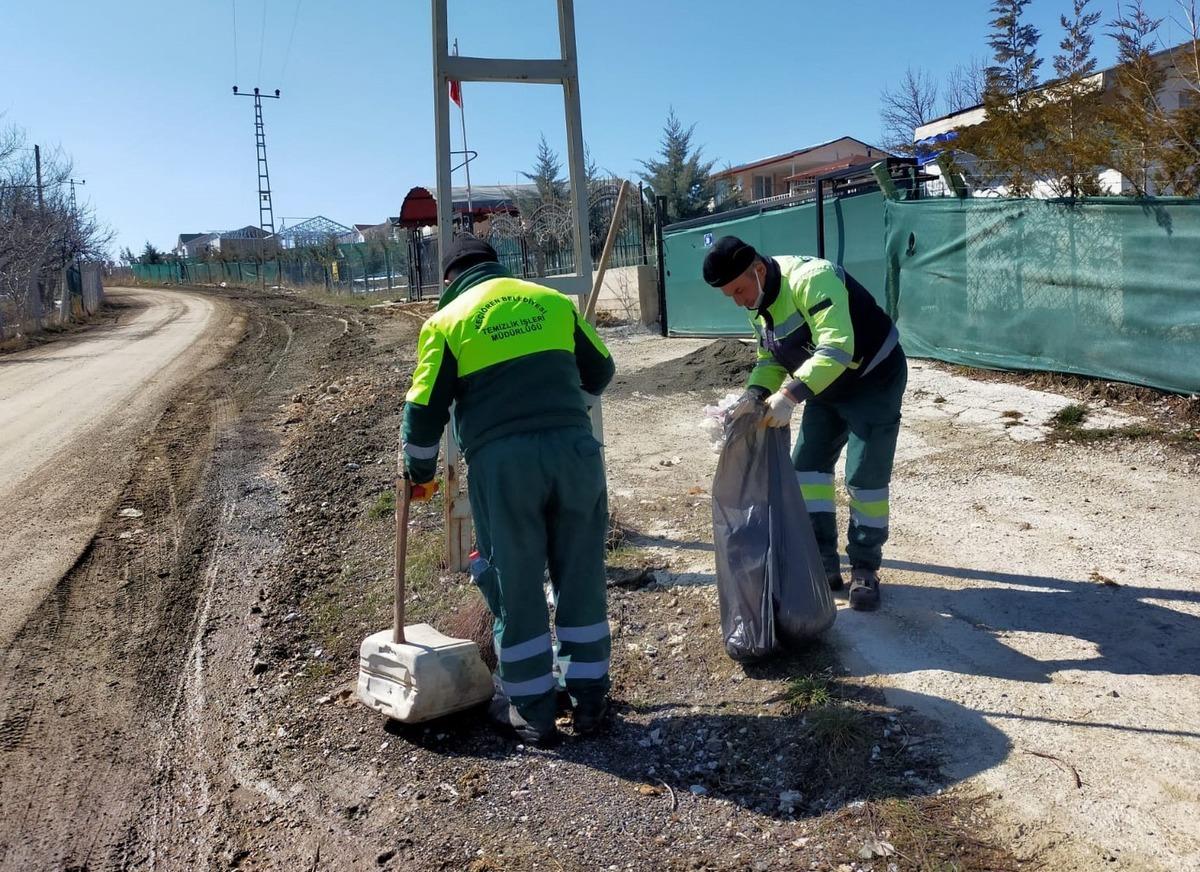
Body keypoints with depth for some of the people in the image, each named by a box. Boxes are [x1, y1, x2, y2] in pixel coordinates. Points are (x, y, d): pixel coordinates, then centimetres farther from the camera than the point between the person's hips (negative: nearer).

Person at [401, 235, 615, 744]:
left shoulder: (445, 321, 7)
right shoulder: (554, 301, 14)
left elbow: (424, 409, 6)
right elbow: (600, 371, 21)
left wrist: (419, 473, 21)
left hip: (501, 461, -2)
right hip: (573, 448, 2)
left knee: (515, 587, 9)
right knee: (581, 578, 13)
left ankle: (531, 710, 19)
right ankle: (589, 697, 23)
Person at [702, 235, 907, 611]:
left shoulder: (811, 279, -30)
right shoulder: (759, 303, 0)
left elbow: (836, 348, -40)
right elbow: (770, 359, 6)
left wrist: (790, 395, -47)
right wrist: (755, 395, -14)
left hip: (874, 379, -9)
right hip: (827, 386, 9)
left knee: (865, 476, -9)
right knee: (807, 465, 4)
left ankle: (865, 569, 8)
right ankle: (824, 563, 13)